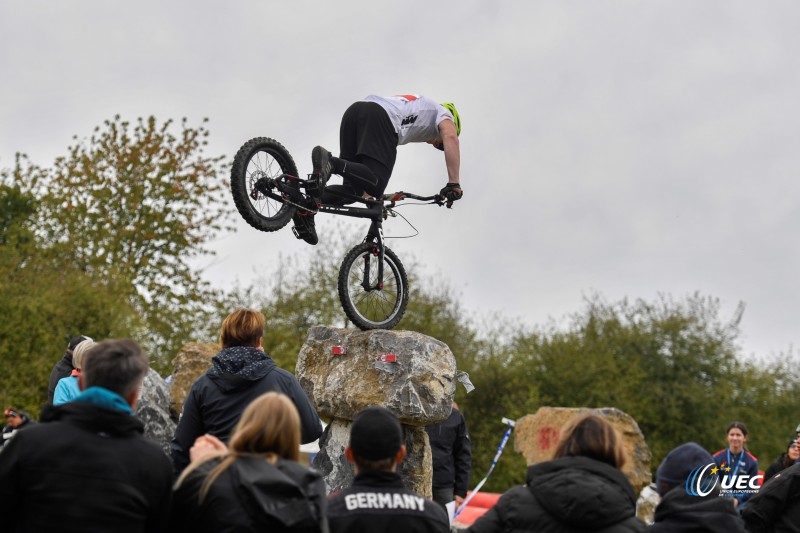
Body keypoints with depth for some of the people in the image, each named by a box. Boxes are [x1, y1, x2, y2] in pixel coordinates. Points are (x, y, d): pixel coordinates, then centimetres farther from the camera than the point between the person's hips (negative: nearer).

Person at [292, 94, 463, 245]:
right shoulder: (443, 113, 27)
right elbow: (450, 138, 2)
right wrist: (454, 184, -3)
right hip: (380, 117, -7)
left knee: (353, 189, 8)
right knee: (376, 184, -14)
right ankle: (329, 162, -34)